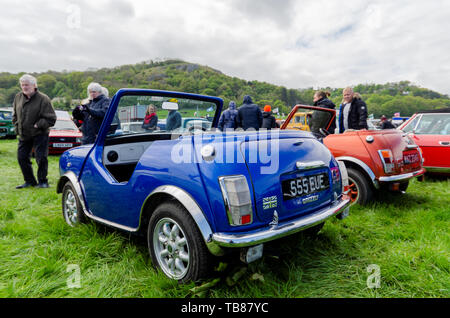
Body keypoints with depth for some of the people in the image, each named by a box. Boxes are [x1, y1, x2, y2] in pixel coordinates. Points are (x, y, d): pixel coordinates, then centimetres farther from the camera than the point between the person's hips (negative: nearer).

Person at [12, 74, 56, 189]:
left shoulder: (43, 99, -13)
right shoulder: (18, 97, 7)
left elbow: (51, 119, -14)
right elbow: (15, 115, 22)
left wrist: (38, 125, -17)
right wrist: (17, 127, 10)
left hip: (39, 134, -6)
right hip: (23, 135, 6)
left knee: (41, 158, -7)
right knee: (22, 157, 8)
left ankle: (42, 181, 9)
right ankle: (29, 181, 22)